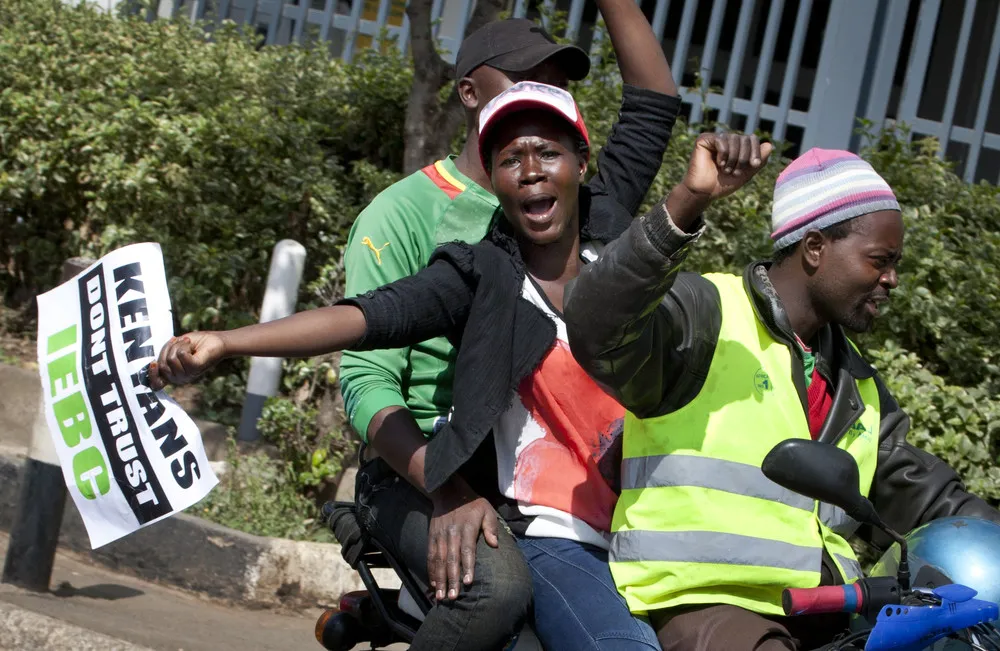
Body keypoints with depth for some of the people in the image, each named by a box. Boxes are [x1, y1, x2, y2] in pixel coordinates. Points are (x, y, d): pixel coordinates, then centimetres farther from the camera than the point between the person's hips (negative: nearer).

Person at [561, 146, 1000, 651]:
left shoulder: (858, 387, 24)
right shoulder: (705, 318, -3)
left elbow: (925, 498, 26)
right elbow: (597, 325, -23)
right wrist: (686, 205, -33)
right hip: (704, 603, -7)